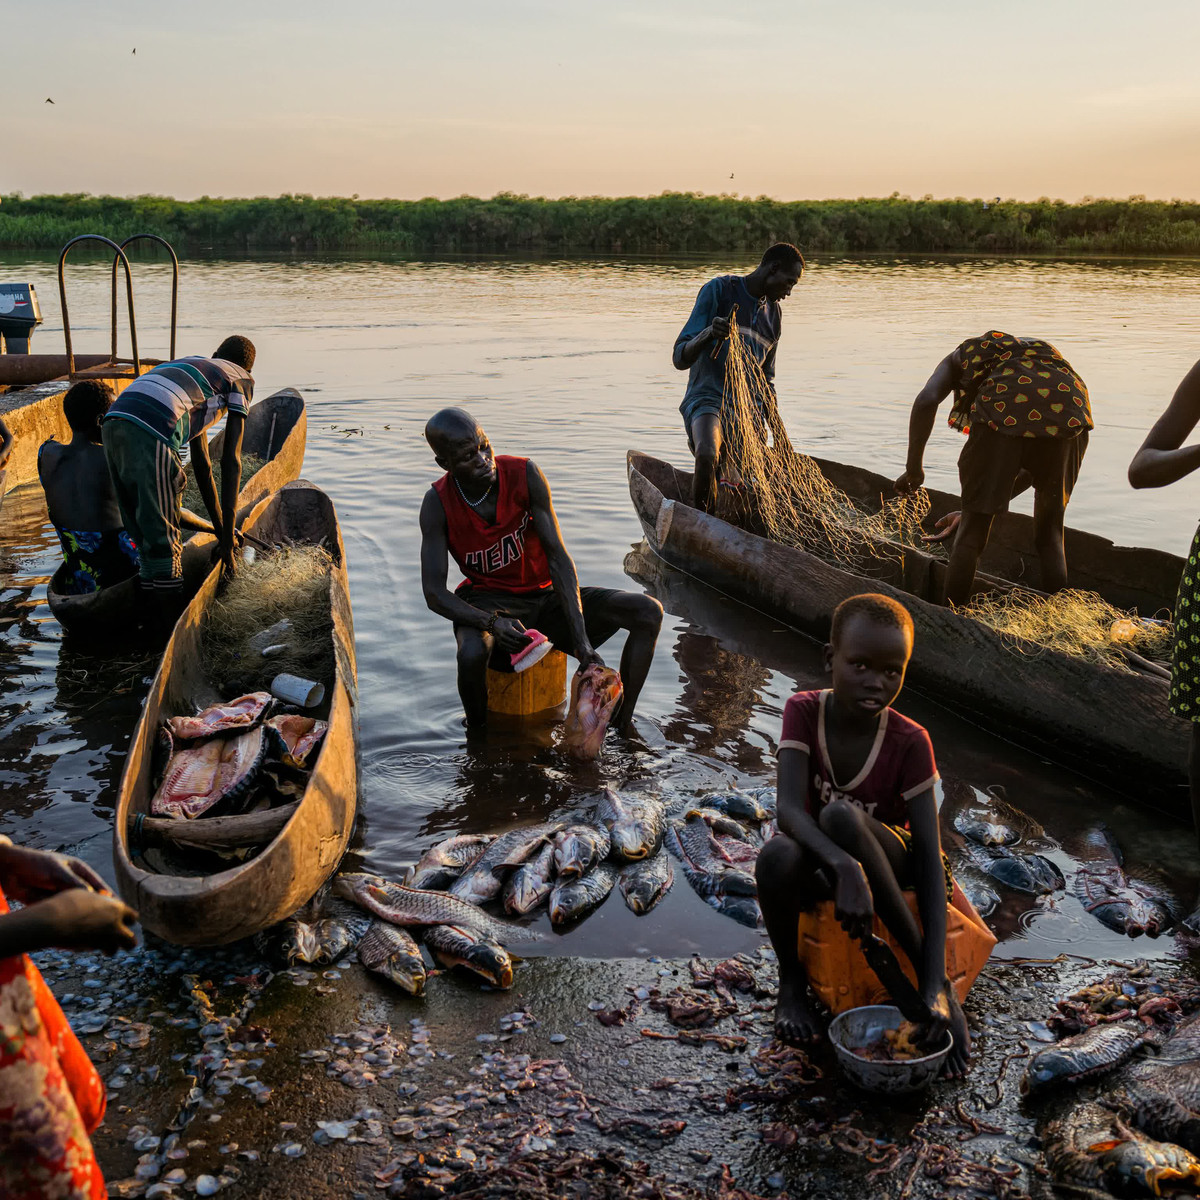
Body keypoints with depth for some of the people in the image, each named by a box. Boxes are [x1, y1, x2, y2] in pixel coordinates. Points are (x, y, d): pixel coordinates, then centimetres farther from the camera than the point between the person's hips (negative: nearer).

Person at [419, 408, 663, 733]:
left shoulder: (525, 475, -17)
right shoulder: (438, 504, -16)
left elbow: (558, 559, -18)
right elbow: (435, 593, -17)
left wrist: (582, 642, -26)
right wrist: (492, 622, -37)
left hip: (545, 596, 2)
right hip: (488, 602, -2)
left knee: (649, 611, -16)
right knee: (472, 654, -38)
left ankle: (623, 723, -9)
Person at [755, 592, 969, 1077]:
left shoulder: (909, 742, -17)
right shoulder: (804, 711, -13)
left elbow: (930, 858, -20)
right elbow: (790, 809, -27)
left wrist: (933, 981, -30)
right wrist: (845, 867, -48)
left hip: (890, 863, -1)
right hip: (820, 866, 1)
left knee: (841, 815, -36)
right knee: (776, 855, -36)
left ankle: (934, 982, -23)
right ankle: (791, 978, -6)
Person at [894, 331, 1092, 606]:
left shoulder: (959, 356, 32)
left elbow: (926, 400, 6)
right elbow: (1035, 465, 34)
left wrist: (913, 468, 12)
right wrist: (979, 510, 36)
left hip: (1001, 416, -4)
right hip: (1068, 414, 4)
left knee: (970, 535, 9)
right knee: (1050, 536, 22)